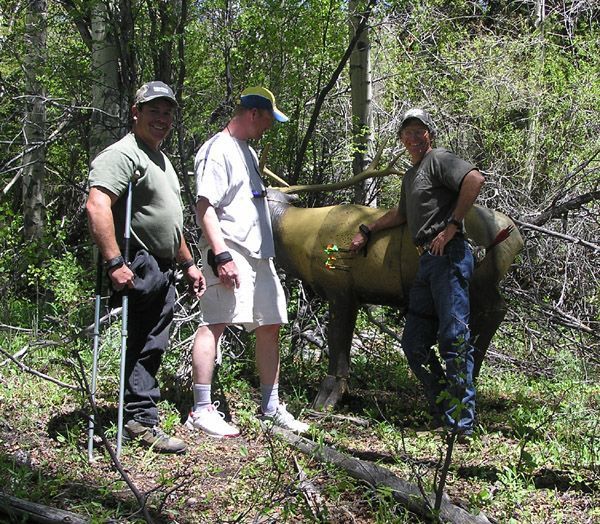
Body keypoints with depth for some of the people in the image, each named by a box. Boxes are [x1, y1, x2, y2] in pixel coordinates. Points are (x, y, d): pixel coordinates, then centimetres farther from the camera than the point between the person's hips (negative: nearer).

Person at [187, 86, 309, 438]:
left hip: (260, 256, 10)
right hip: (230, 255, -10)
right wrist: (221, 255, -24)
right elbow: (205, 205, -18)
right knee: (214, 324, -10)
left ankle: (271, 408, 19)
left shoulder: (248, 151, 21)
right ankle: (201, 410, -6)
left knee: (270, 327, 10)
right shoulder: (218, 150, -10)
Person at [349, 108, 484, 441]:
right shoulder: (410, 176, 27)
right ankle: (444, 413, 11)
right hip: (427, 262, 10)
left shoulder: (439, 160, -1)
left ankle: (461, 424, -13)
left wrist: (452, 224, -19)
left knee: (453, 338, -13)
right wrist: (366, 231, 43)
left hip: (448, 255, -10)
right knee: (414, 343, 6)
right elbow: (402, 214, 43)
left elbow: (475, 178, -19)